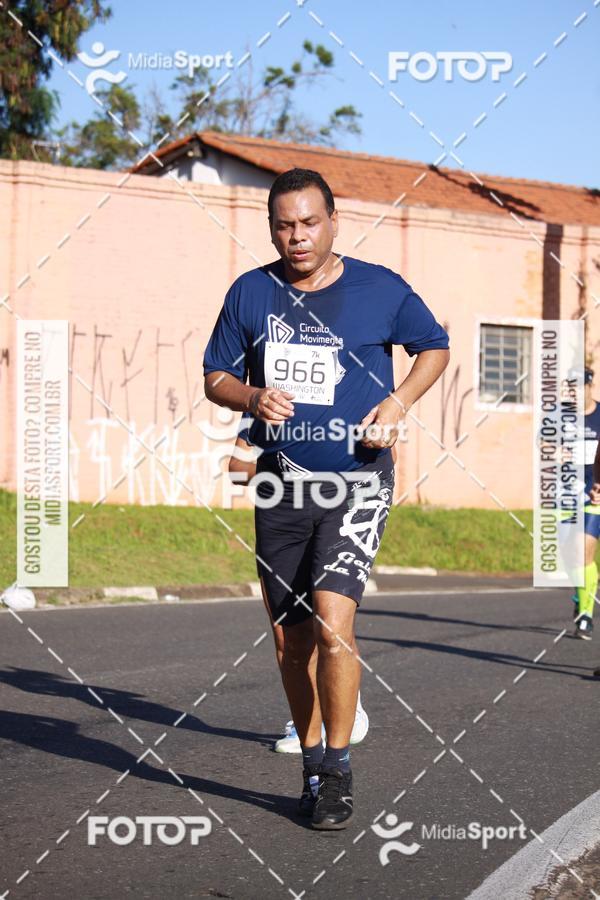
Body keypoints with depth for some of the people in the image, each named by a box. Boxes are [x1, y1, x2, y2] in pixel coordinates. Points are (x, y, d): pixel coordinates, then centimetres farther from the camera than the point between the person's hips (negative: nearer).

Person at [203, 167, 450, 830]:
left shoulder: (380, 289, -2)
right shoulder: (250, 292, 4)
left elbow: (435, 347, 12)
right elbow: (216, 377, 10)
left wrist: (398, 402, -5)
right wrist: (253, 397, -12)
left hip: (356, 482, -3)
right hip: (280, 484, 3)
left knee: (332, 619, -18)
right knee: (292, 637, 9)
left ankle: (338, 771, -4)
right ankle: (311, 766, 26)